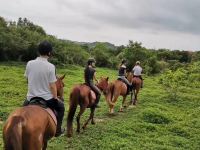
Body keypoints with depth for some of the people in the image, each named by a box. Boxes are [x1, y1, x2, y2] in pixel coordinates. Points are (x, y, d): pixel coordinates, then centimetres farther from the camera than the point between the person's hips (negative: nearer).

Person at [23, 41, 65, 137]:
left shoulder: (29, 63, -7)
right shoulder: (50, 66, -17)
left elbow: (27, 78, 7)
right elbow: (52, 86, -15)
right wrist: (55, 98, 0)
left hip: (31, 97, 3)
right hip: (46, 98, -3)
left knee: (24, 106, 36)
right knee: (61, 107, 25)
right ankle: (57, 130, 28)